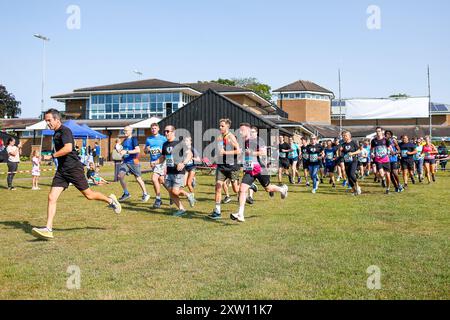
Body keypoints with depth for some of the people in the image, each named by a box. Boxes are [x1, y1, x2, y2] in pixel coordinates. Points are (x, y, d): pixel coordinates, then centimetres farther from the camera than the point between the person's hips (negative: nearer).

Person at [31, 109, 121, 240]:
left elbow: (68, 148, -29)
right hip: (62, 170, 8)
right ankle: (48, 229, -7)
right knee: (52, 198, -5)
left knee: (88, 195, 4)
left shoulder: (65, 131, -14)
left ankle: (110, 200, 30)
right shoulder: (56, 133, 16)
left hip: (74, 169, -8)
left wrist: (52, 155, -22)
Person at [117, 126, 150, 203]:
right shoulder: (125, 140, 13)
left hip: (133, 162, -7)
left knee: (138, 178, 2)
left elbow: (138, 150, -23)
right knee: (120, 176, -6)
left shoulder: (133, 139, -10)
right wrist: (120, 151, 8)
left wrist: (126, 152, -27)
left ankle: (145, 194, 17)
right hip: (125, 162, 7)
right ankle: (126, 193, 7)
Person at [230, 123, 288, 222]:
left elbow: (264, 152, -18)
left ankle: (283, 189, 46)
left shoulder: (256, 140, -11)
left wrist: (252, 153, -25)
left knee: (268, 189, 13)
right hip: (248, 171, 5)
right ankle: (240, 214, -14)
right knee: (242, 189, -12)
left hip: (259, 169, -5)